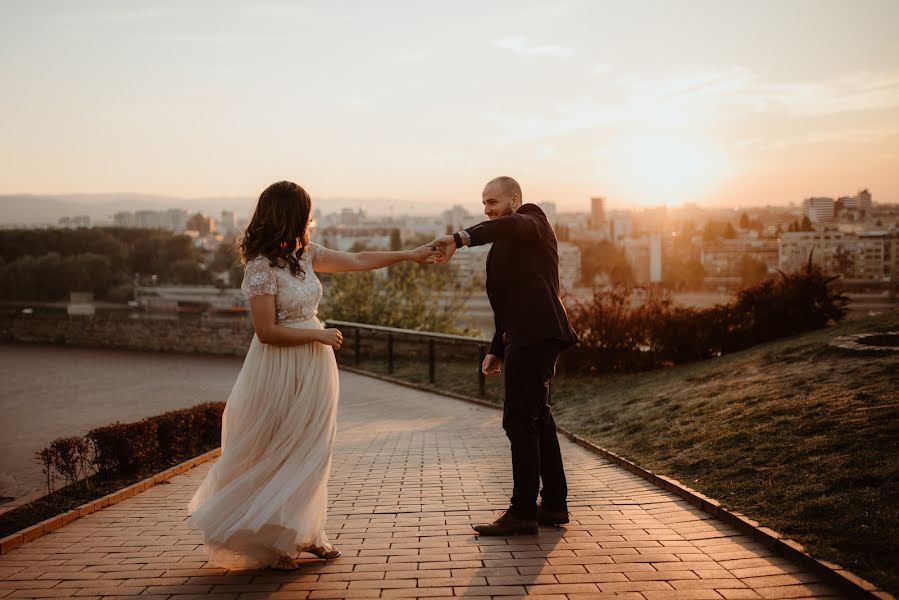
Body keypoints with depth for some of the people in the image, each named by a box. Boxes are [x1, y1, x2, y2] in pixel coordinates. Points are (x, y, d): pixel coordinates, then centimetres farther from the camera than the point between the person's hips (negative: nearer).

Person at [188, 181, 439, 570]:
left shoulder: (304, 255, 6)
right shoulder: (262, 266, -17)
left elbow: (358, 261, 13)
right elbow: (267, 331, -20)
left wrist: (410, 255, 15)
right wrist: (319, 335, -14)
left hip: (313, 366, 8)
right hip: (281, 371, -8)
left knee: (310, 452, 14)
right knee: (278, 457, 3)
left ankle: (305, 533, 26)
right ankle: (268, 542, 17)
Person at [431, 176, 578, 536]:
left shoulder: (532, 220, -1)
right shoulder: (505, 246, 25)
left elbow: (509, 226, -27)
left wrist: (461, 238, -39)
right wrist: (497, 350, 20)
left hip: (536, 334, -10)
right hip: (530, 336, 10)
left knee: (520, 420, -10)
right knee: (537, 418, 13)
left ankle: (523, 512, -5)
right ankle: (553, 505, 21)